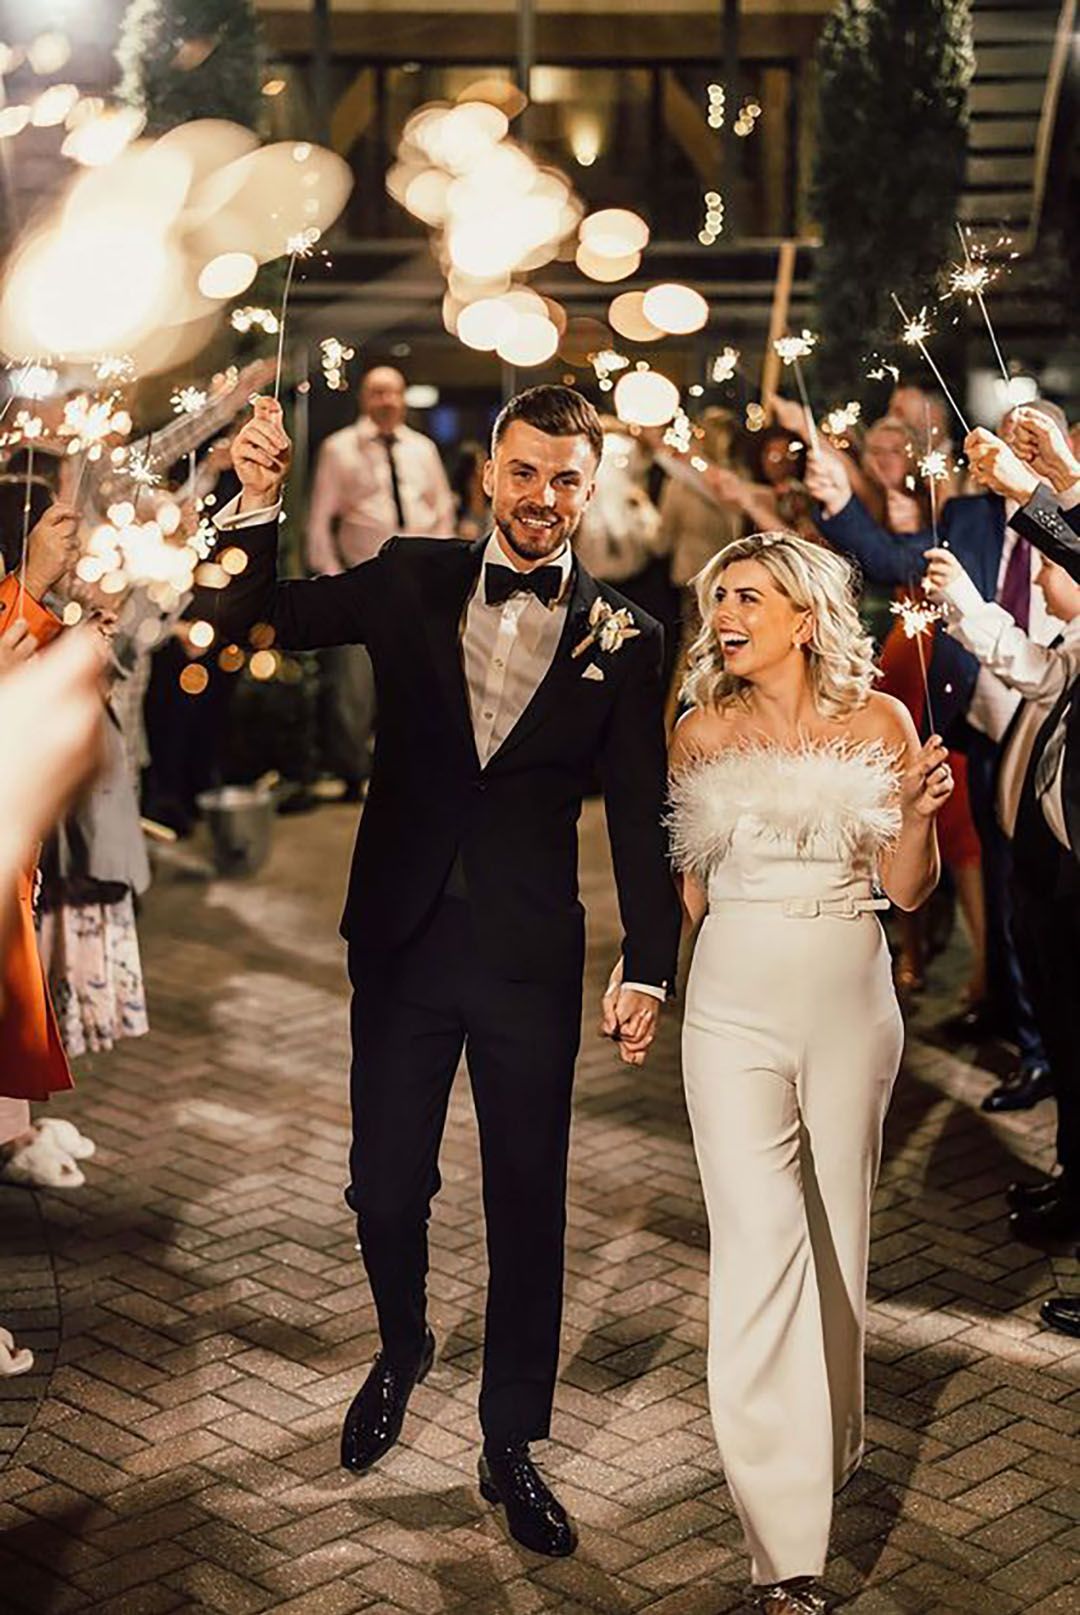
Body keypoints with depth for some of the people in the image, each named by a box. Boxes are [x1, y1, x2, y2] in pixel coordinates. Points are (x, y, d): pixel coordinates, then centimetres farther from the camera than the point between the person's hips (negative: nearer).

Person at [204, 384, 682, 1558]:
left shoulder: (622, 637, -1)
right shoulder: (411, 580, 2)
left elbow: (640, 817, -1)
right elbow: (251, 618, 3)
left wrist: (648, 967, -8)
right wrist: (260, 502, -13)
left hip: (531, 956, -1)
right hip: (403, 939, 1)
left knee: (527, 1202, 8)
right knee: (385, 1186, 10)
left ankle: (512, 1443, 25)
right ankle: (402, 1352, 42)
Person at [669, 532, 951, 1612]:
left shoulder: (878, 723, 0)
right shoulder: (703, 734, 3)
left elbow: (906, 890, -1)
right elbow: (686, 888, 9)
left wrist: (920, 811, -19)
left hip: (850, 1004, 1)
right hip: (734, 1005, -1)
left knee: (838, 1231, 14)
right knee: (758, 1246, -11)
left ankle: (833, 1439, 41)